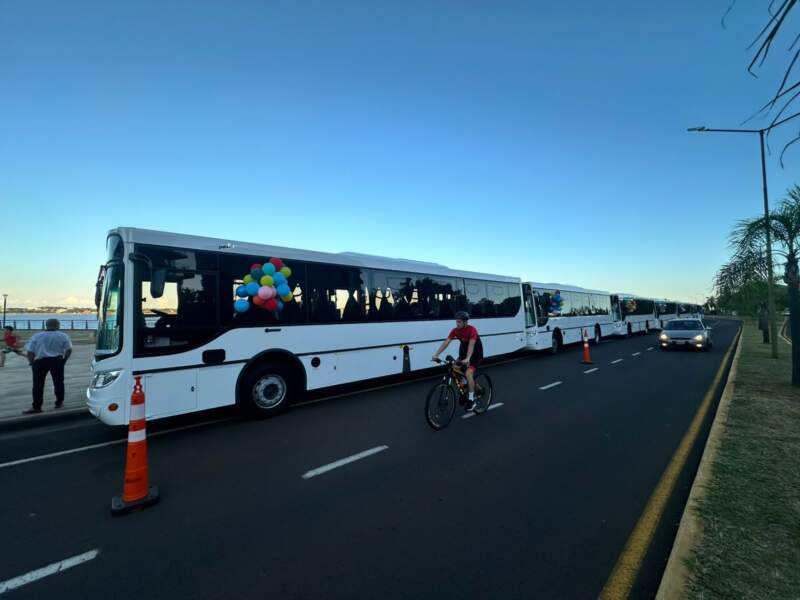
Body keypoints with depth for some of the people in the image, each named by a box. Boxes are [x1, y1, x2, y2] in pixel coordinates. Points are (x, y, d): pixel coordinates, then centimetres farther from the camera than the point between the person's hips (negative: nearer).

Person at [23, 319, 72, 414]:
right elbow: (69, 350, -1)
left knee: (38, 384, 3)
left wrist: (32, 363, 8)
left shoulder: (36, 336, 5)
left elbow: (30, 351, 0)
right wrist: (64, 360, 9)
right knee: (58, 382, 11)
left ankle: (36, 407, 1)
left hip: (40, 361, 0)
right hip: (56, 361, 0)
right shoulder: (63, 336, 3)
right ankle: (59, 402, 20)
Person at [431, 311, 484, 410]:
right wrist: (436, 355, -30)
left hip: (476, 354, -6)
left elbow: (471, 345, -40)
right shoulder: (455, 330, -12)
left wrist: (467, 359, -54)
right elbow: (446, 342, -19)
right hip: (463, 353, 6)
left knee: (468, 373, -23)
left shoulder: (472, 330, -27)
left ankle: (471, 399, -10)